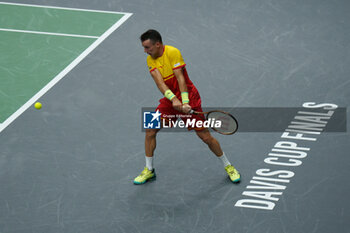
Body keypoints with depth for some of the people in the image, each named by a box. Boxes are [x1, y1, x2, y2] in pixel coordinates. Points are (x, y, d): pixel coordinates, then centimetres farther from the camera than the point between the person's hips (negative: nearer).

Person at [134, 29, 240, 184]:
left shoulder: (173, 52, -19)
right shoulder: (150, 60, -3)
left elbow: (180, 78, -24)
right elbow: (160, 82, -17)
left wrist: (185, 102, -34)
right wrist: (173, 99, -33)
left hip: (188, 98, -5)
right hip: (169, 100, 5)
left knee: (205, 137, -5)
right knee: (150, 130, -3)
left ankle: (228, 167, 14)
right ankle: (149, 170, 14)